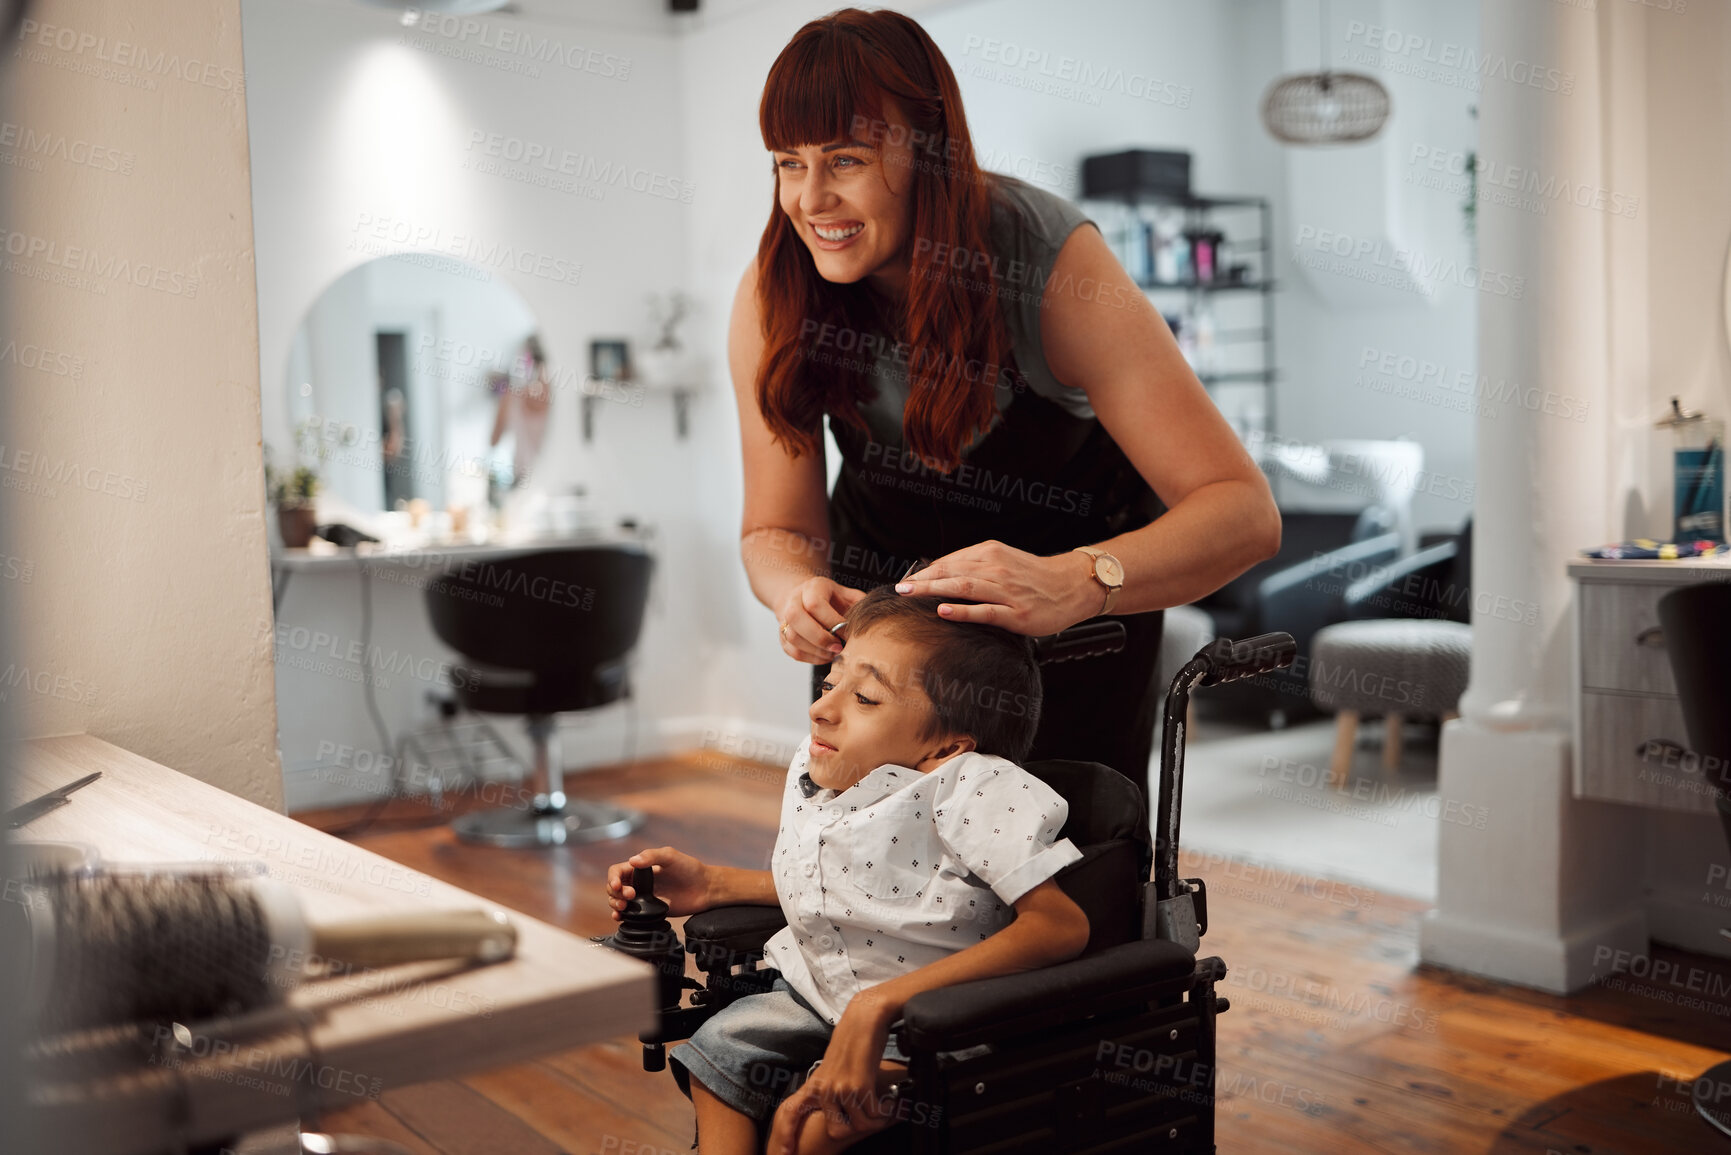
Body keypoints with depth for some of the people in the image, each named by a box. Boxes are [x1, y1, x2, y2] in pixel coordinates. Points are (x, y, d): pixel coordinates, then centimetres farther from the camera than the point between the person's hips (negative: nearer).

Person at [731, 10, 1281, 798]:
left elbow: (1245, 512, -36)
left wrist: (1074, 585, -54)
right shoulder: (773, 296, -20)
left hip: (1078, 550, -2)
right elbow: (776, 530, -12)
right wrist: (800, 593, -37)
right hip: (886, 582, 3)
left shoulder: (1054, 263, -30)